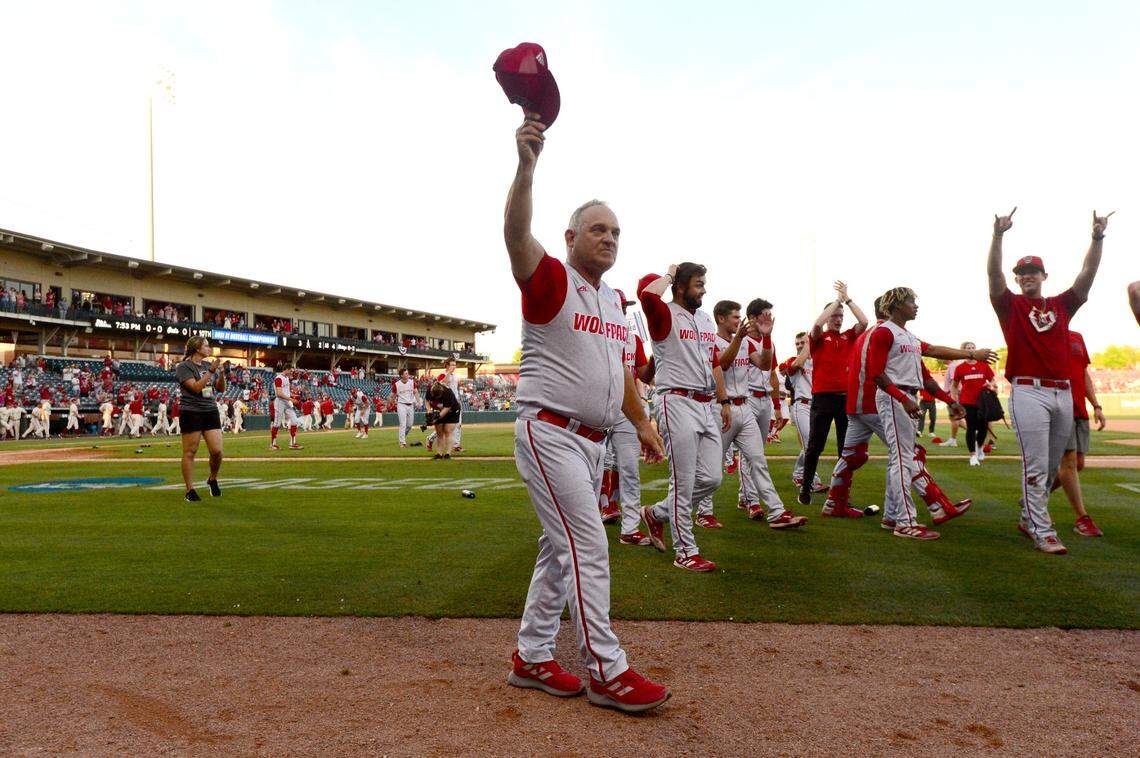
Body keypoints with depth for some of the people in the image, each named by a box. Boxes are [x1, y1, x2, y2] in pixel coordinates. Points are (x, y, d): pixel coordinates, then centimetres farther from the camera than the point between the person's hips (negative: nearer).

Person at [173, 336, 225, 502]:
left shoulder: (209, 365, 13)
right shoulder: (184, 367, -5)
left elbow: (221, 389, 12)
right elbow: (196, 387, -17)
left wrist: (222, 373, -4)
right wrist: (211, 371, -18)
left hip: (211, 412, 5)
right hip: (191, 412, -5)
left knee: (217, 451, -2)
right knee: (190, 452, 1)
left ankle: (213, 480, 23)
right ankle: (190, 490, 8)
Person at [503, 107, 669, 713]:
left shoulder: (612, 299, 16)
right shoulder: (550, 280, -8)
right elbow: (516, 234, -29)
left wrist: (642, 423, 22)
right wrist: (526, 167, -42)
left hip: (594, 441, 9)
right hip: (549, 433, -9)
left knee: (561, 547, 12)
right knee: (587, 547, -9)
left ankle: (531, 657, 23)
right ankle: (605, 672, 0)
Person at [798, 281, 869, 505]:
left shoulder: (848, 337, 12)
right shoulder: (818, 338, 2)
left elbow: (863, 322, -2)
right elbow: (817, 324, -18)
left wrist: (847, 298, 0)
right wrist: (838, 299, -9)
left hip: (846, 396, 4)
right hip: (822, 396, -3)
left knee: (847, 446, 7)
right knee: (815, 446, 2)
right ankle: (805, 489, 11)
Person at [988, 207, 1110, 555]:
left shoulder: (1061, 305, 16)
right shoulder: (1011, 305, 5)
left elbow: (1088, 274, 10)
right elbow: (994, 273, -8)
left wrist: (1097, 237, 0)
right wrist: (998, 235, -20)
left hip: (1063, 393, 5)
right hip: (1028, 392, -5)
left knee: (1052, 466, 12)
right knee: (1036, 466, -7)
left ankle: (1028, 518, 26)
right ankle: (1042, 533, -3)